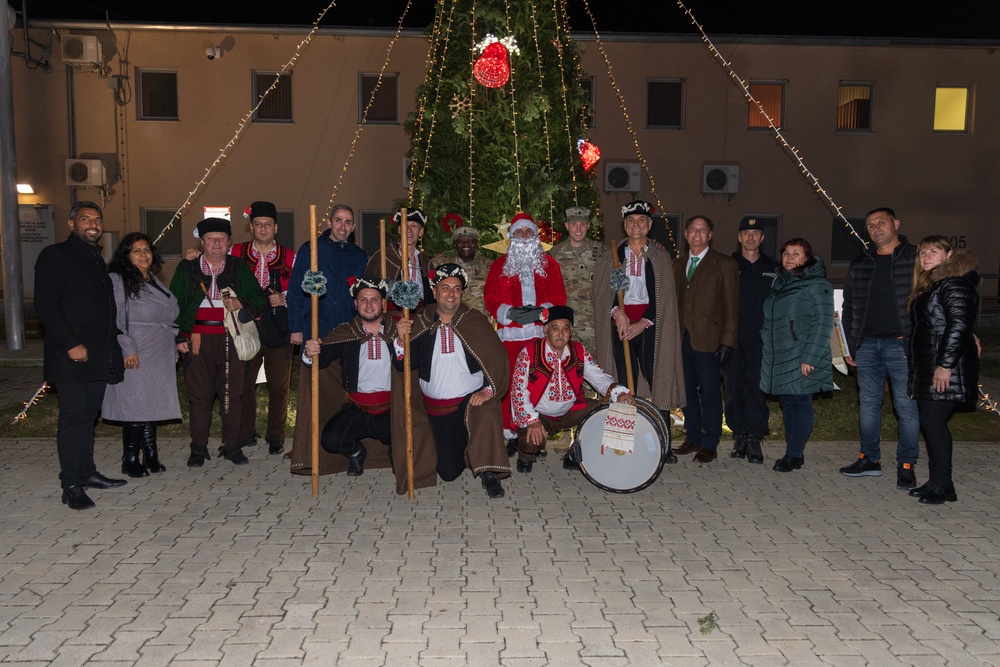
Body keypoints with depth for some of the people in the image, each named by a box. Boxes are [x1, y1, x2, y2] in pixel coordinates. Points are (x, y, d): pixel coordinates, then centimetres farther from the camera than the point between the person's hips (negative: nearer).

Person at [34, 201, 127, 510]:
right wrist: (71, 344, -19)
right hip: (71, 356, -7)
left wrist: (115, 351, 15)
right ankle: (71, 486, 1)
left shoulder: (97, 261, 20)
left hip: (98, 357, 7)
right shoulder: (55, 255, -4)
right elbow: (45, 305, -12)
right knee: (73, 416, -5)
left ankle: (87, 473, 21)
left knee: (88, 415, 12)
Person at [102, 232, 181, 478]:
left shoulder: (155, 282, 18)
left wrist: (173, 350, 20)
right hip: (136, 356, -7)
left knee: (152, 406, 9)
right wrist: (127, 348, -19)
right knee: (136, 406, -5)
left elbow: (171, 316, 23)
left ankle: (150, 456, 17)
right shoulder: (117, 280, -6)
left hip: (160, 357, 7)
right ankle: (130, 460, 5)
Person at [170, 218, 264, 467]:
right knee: (199, 395, 2)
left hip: (232, 340, 0)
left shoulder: (240, 268, 11)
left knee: (231, 394, 3)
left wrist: (240, 304, -10)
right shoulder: (186, 269, 10)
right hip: (198, 341, 0)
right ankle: (198, 449, 12)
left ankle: (232, 447, 14)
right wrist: (179, 337, 0)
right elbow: (174, 305, 9)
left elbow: (258, 299, 11)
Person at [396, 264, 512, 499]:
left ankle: (489, 473, -18)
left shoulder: (476, 321, -2)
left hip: (472, 399, -1)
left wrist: (488, 390, -19)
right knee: (448, 472, 4)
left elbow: (497, 360, -6)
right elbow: (404, 364, -5)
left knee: (487, 414, -37)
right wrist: (402, 339, -23)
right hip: (436, 407, 2)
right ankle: (461, 452, 40)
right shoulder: (421, 324, 0)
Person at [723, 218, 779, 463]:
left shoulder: (773, 268, 11)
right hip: (732, 339, 0)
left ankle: (754, 437, 4)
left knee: (756, 387, -4)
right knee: (733, 387, 3)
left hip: (761, 339, 0)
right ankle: (739, 436, 13)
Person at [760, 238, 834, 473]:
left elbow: (822, 324, -15)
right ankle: (794, 454, 19)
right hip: (779, 358, 8)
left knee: (800, 404, -2)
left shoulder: (817, 285, -9)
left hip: (802, 360, -7)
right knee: (787, 404, 11)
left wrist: (809, 358, -20)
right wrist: (767, 350, 16)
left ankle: (794, 455, 5)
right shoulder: (780, 283, 15)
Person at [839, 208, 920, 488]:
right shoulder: (859, 265, 12)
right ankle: (870, 459, 21)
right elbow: (849, 307, 16)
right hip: (867, 345, 5)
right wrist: (849, 346, 11)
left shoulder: (916, 259, 0)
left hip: (902, 345, -4)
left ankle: (906, 465, 9)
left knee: (906, 406, -1)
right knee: (868, 404, 10)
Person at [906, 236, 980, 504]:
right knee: (931, 422, 10)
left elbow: (959, 324, -20)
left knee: (932, 421, -9)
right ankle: (936, 482, 17)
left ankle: (942, 486, -1)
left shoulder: (954, 283, -12)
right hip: (927, 367, 10)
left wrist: (945, 364, -23)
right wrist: (918, 369, 18)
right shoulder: (927, 285, 19)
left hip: (946, 368, -10)